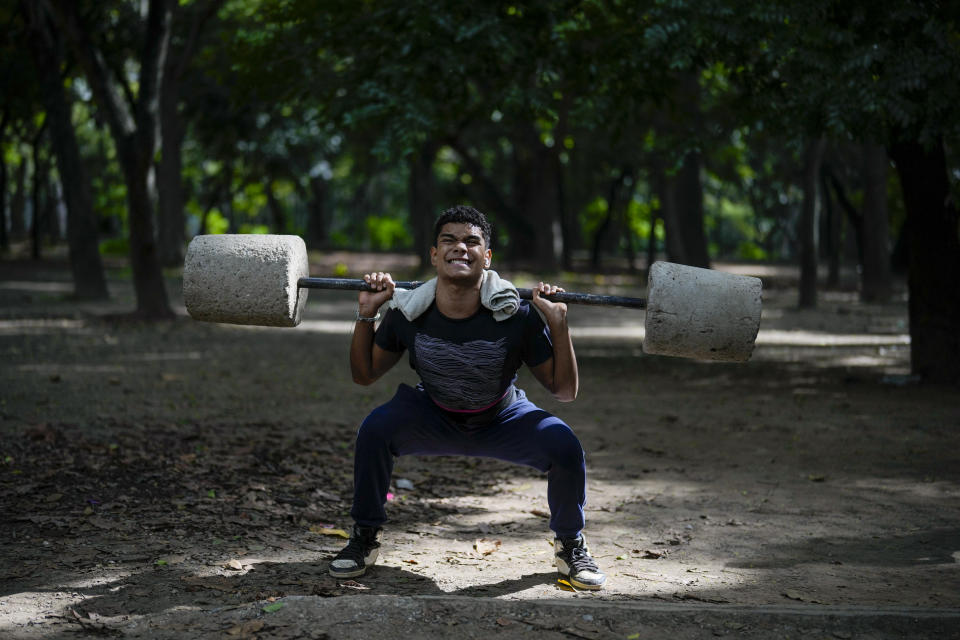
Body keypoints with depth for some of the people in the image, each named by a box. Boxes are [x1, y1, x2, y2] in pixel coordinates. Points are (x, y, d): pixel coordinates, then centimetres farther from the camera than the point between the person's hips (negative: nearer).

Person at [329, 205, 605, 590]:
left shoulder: (516, 317, -27)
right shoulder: (409, 313, -22)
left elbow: (564, 391, -16)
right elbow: (364, 376, -7)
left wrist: (559, 326, -30)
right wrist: (366, 315, -20)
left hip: (501, 421, 0)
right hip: (435, 420, 1)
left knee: (565, 449, -27)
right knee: (375, 429, -28)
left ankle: (570, 546, 3)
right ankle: (365, 538, -4)